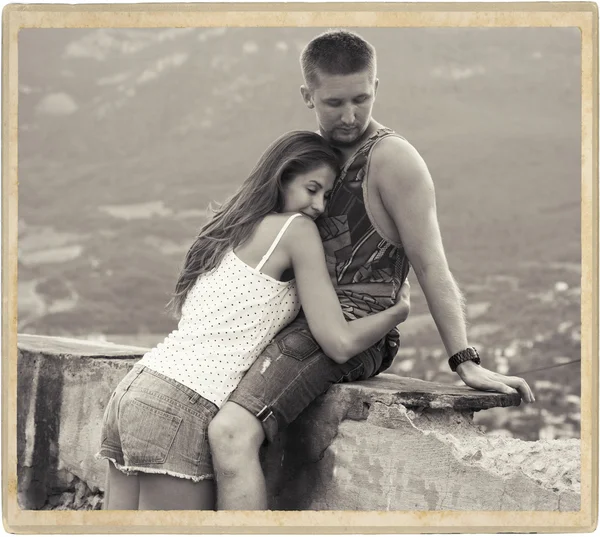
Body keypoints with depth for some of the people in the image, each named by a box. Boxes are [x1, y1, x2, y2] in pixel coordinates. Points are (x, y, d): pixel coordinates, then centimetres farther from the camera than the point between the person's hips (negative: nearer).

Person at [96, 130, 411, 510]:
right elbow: (340, 343, -4)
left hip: (134, 389, 8)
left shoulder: (230, 231, 22)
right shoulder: (297, 229, -1)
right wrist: (398, 310, 14)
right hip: (178, 411, -8)